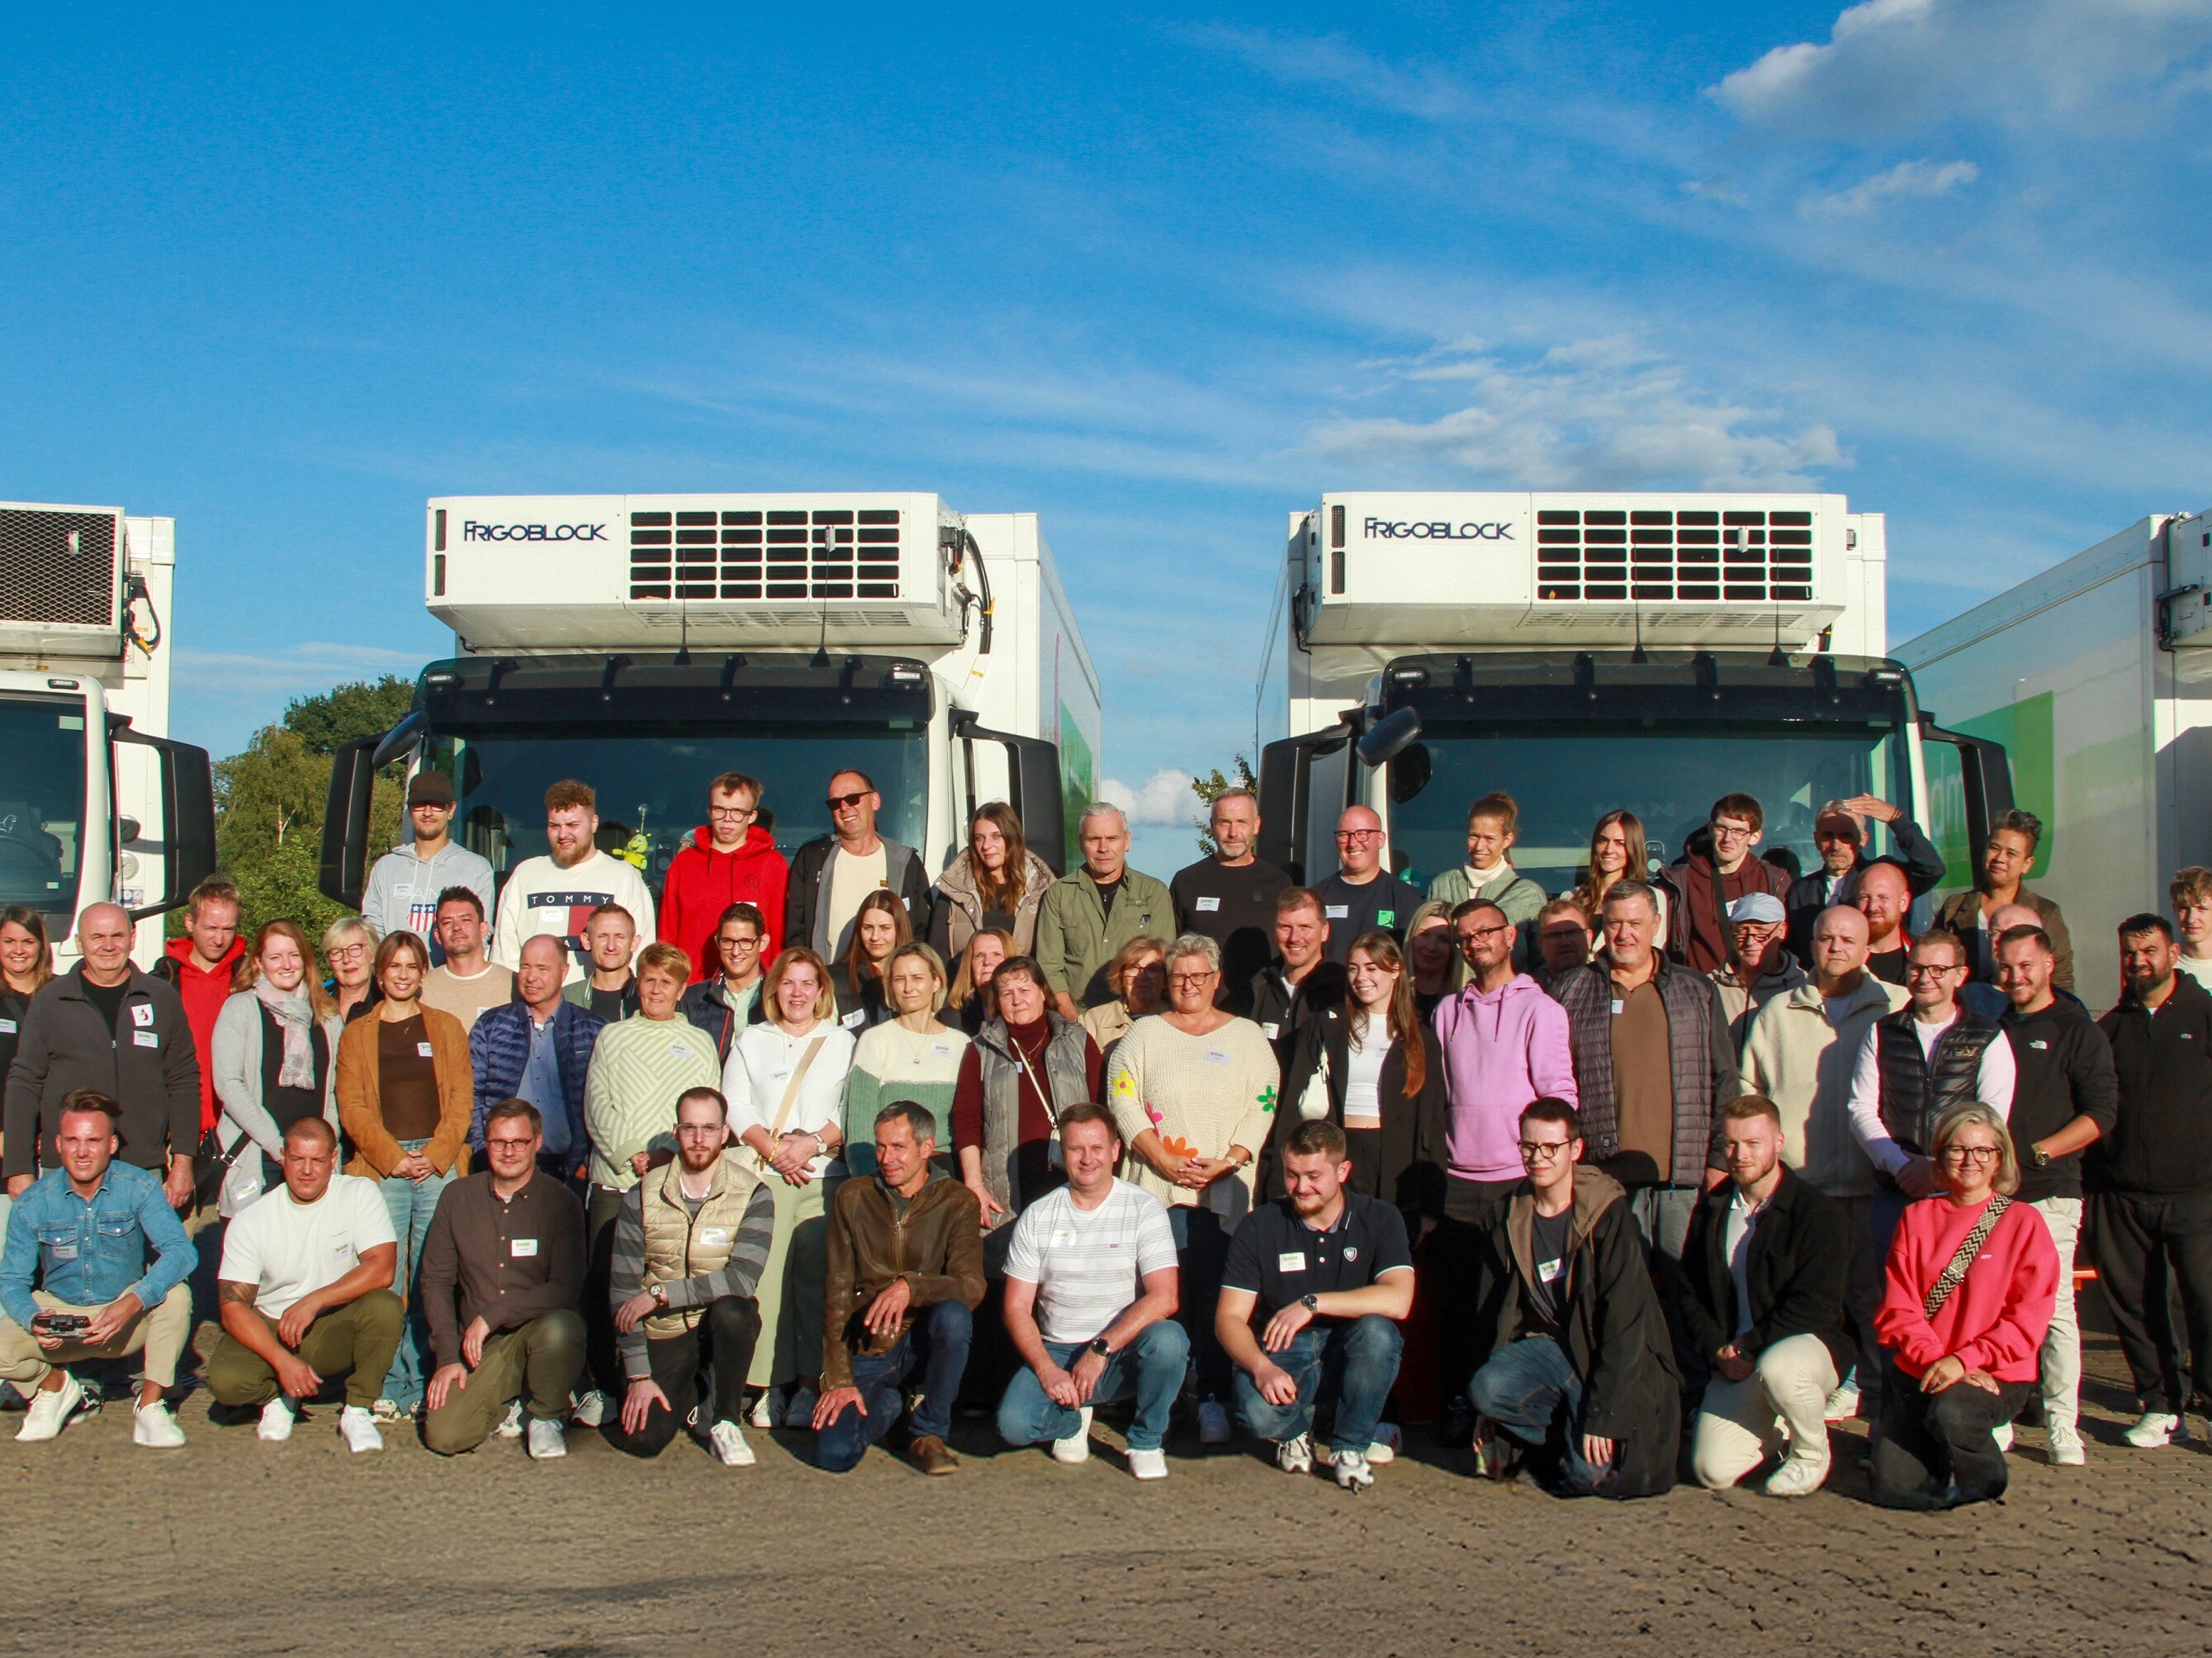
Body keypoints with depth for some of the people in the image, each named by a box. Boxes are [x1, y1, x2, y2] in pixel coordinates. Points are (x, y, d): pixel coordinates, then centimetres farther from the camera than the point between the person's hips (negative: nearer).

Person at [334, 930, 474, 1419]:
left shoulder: (446, 1027, 15)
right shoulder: (356, 1034, 14)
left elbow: (462, 1098, 7)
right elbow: (352, 1107, 4)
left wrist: (435, 1154, -7)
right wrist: (393, 1157, -10)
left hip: (439, 1167, 0)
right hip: (381, 1168, 0)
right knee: (384, 1281, -5)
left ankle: (425, 1386, 3)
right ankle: (388, 1387, -1)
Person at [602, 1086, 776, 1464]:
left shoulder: (752, 1196, -9)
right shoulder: (642, 1198, -4)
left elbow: (741, 1279, -21)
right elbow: (623, 1290, -4)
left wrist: (659, 1294, -23)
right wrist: (639, 1375, -9)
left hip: (725, 1328, -1)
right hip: (664, 1334, 1)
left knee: (731, 1310, -36)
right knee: (642, 1439, -17)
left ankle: (725, 1421, -12)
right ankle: (688, 1396, 18)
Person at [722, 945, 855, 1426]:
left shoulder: (843, 1043, 17)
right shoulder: (750, 1041, 19)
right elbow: (735, 1106, 8)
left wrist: (814, 1143, -10)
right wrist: (773, 1149, -8)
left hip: (823, 1175, 0)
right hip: (764, 1175, 1)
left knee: (816, 1277, -15)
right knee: (766, 1276, -13)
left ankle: (810, 1385, -11)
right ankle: (768, 1386, -10)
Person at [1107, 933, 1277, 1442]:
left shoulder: (1247, 1036, 13)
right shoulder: (1145, 1034, 13)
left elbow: (1264, 1106, 6)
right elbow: (1124, 1101, 5)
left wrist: (1228, 1162, -8)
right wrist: (1164, 1161, -8)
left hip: (1224, 1191, 0)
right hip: (1156, 1188, 0)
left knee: (1217, 1298, -8)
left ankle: (1214, 1401, -3)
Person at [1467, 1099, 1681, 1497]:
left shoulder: (1608, 1217, -15)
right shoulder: (1512, 1222, 3)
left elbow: (1624, 1321, -20)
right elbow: (1510, 1309, 11)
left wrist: (1602, 1415, -25)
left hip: (1615, 1360, -5)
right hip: (1550, 1343, 5)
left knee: (1588, 1474, -26)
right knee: (1486, 1389, -27)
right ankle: (1563, 1437, 0)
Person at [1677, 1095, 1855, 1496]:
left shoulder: (1817, 1212, -11)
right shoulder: (1711, 1209, 7)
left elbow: (1815, 1307, -17)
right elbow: (1688, 1292, 11)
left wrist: (1748, 1348, -18)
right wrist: (1719, 1351, -6)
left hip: (1812, 1343, -4)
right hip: (1738, 1359, 5)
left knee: (1776, 1367, -41)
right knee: (1713, 1471, -13)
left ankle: (1813, 1454, -7)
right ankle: (1782, 1430, 21)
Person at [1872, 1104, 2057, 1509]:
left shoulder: (2023, 1223, 0)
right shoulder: (1917, 1218, 8)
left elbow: (2028, 1320, -6)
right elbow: (1898, 1309, 2)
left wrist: (1963, 1360, -17)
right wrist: (1935, 1361, -15)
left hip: (1995, 1373, -2)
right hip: (1920, 1371, 3)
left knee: (1950, 1412, -35)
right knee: (1895, 1488, -12)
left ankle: (1984, 1479, -2)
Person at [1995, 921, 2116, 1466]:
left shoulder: (2078, 1031, 4)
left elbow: (2101, 1112, -4)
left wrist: (2037, 1153, -13)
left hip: (2049, 1193, -4)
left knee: (2055, 1308, -5)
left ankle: (2062, 1426, 1)